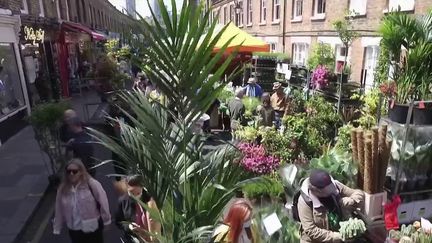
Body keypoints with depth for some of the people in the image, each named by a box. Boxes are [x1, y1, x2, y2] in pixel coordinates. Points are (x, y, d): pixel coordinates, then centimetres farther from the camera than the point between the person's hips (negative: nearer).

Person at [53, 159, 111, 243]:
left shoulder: (92, 184, -20)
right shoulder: (62, 189, -5)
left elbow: (102, 201, -15)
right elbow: (59, 210, 2)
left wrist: (106, 220, -11)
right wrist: (57, 228, 8)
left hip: (93, 227, -4)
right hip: (74, 230, 4)